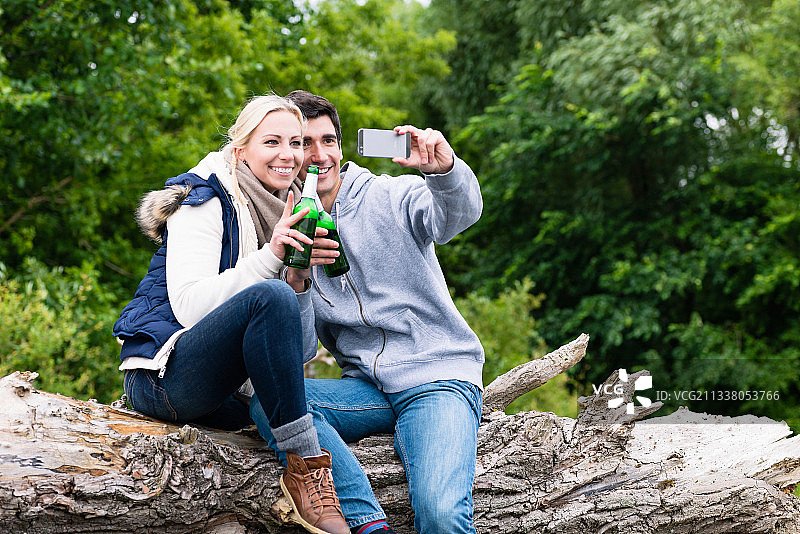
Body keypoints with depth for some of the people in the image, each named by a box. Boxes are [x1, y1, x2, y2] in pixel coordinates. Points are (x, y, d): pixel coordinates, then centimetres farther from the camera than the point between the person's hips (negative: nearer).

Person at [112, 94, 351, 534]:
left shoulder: (283, 215, 16)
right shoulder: (206, 199, -6)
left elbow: (298, 347, 11)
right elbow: (189, 307, -20)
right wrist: (269, 257, -24)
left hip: (228, 391, 9)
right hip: (163, 378, -9)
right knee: (270, 296, -30)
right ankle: (304, 467, -30)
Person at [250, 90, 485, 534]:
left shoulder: (391, 197, 3)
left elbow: (458, 214, -18)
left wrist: (444, 170, -40)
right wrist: (297, 276, -18)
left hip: (438, 373, -3)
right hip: (366, 387, 4)